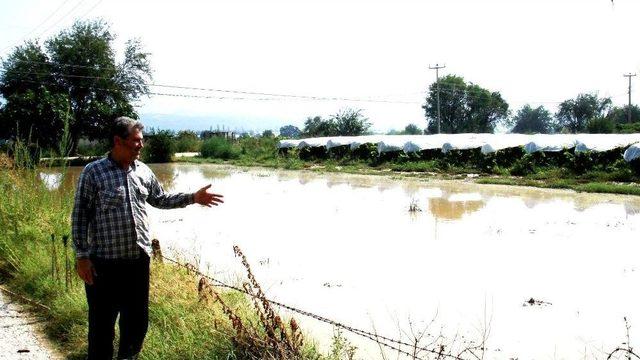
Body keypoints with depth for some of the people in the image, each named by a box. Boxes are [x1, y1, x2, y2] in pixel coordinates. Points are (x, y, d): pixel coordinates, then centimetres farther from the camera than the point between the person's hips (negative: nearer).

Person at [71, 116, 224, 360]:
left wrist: (194, 198, 10)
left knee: (137, 319, 16)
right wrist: (82, 257, -10)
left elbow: (161, 200, 21)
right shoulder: (93, 172, -9)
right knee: (102, 321, 6)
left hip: (139, 259, 5)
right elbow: (80, 217, -7)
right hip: (105, 262, -5)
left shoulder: (143, 171, 7)